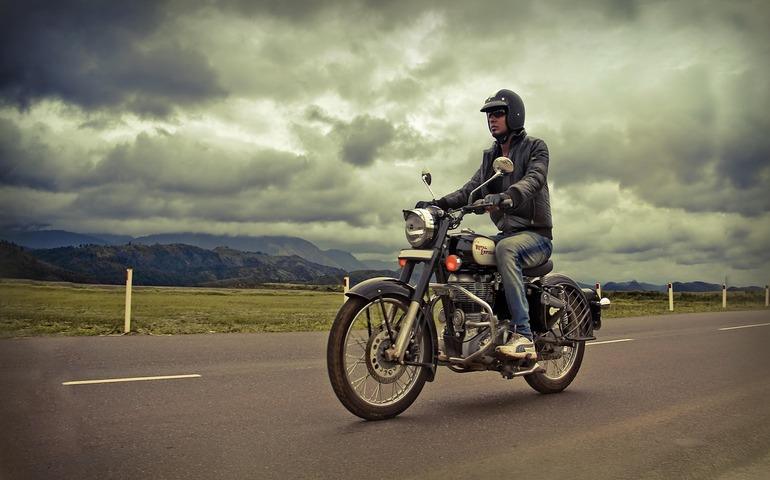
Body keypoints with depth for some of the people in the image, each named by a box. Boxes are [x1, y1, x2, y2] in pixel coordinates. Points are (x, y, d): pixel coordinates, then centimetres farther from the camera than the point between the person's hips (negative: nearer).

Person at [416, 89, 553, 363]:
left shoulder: (535, 147, -1)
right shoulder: (490, 156, 19)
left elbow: (533, 180, -22)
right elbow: (472, 188, 8)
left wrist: (503, 197, -42)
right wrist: (439, 203, -10)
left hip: (536, 234, -7)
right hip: (507, 233, 7)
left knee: (505, 249, -39)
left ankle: (523, 337, -42)